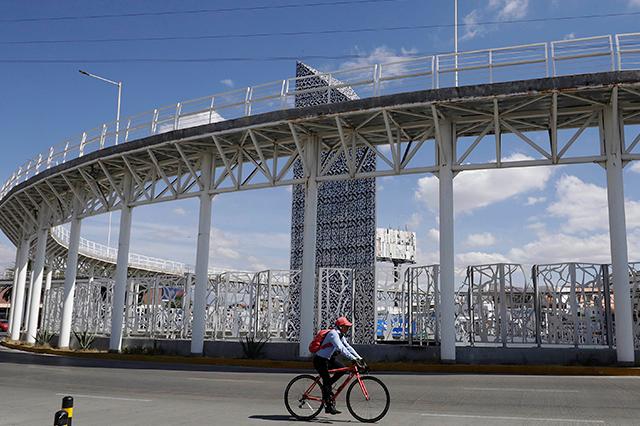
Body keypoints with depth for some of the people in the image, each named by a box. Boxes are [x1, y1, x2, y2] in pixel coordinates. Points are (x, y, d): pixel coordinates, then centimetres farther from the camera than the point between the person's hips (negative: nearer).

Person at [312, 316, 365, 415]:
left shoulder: (340, 335, 8)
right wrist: (353, 359, -40)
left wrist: (359, 358, -3)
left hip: (328, 359, 9)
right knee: (327, 380, -11)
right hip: (320, 360, -9)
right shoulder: (333, 334, -22)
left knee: (342, 368, 0)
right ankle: (329, 405, -4)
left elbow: (348, 347, 7)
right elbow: (341, 348, -34)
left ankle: (326, 387, 10)